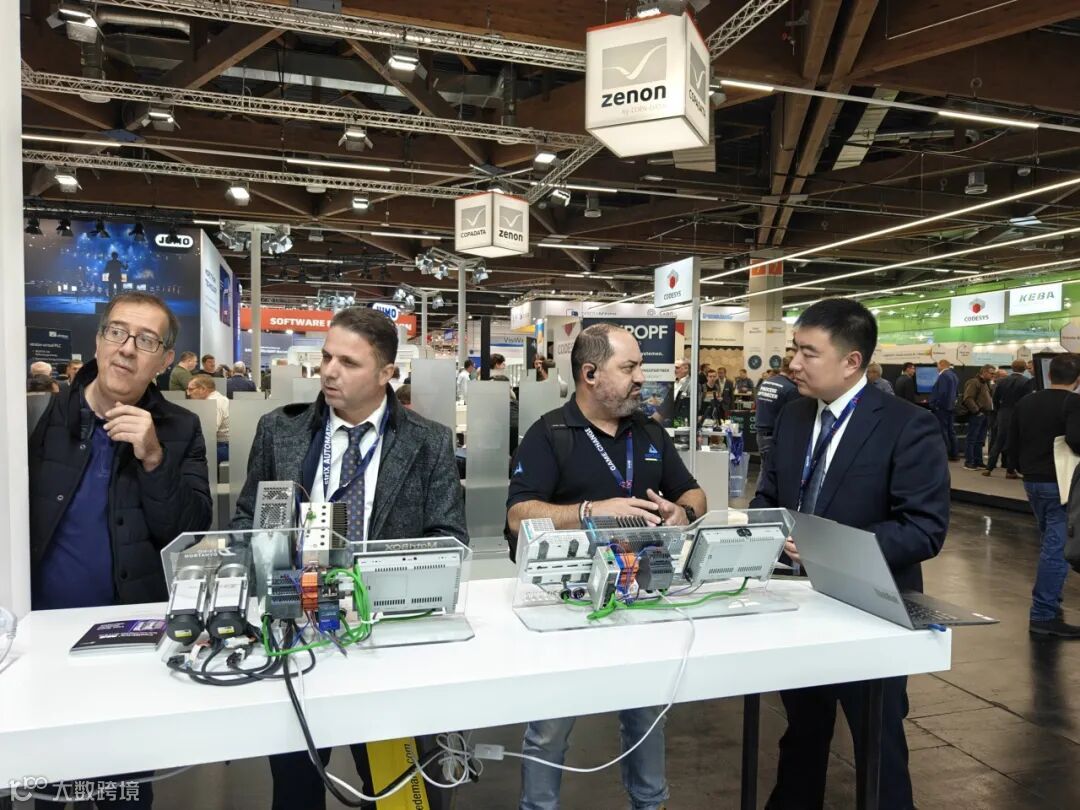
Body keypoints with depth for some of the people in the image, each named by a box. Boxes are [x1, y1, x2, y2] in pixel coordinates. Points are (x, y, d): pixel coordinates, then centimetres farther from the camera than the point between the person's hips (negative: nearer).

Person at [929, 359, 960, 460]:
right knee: (951, 430, 13)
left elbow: (941, 393, -23)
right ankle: (954, 454, 17)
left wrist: (934, 405, -17)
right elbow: (956, 392, 19)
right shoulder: (954, 375, 13)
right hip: (951, 407, 9)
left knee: (942, 431, -5)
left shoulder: (943, 376, -16)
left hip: (942, 408, -9)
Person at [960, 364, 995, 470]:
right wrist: (976, 411, -20)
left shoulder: (985, 383, 18)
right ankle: (968, 463, -1)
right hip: (976, 415, -9)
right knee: (972, 439, -4)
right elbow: (968, 399, -19)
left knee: (980, 440, 12)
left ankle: (978, 462, 18)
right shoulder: (974, 382, -11)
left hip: (984, 415, 9)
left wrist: (988, 411, 10)